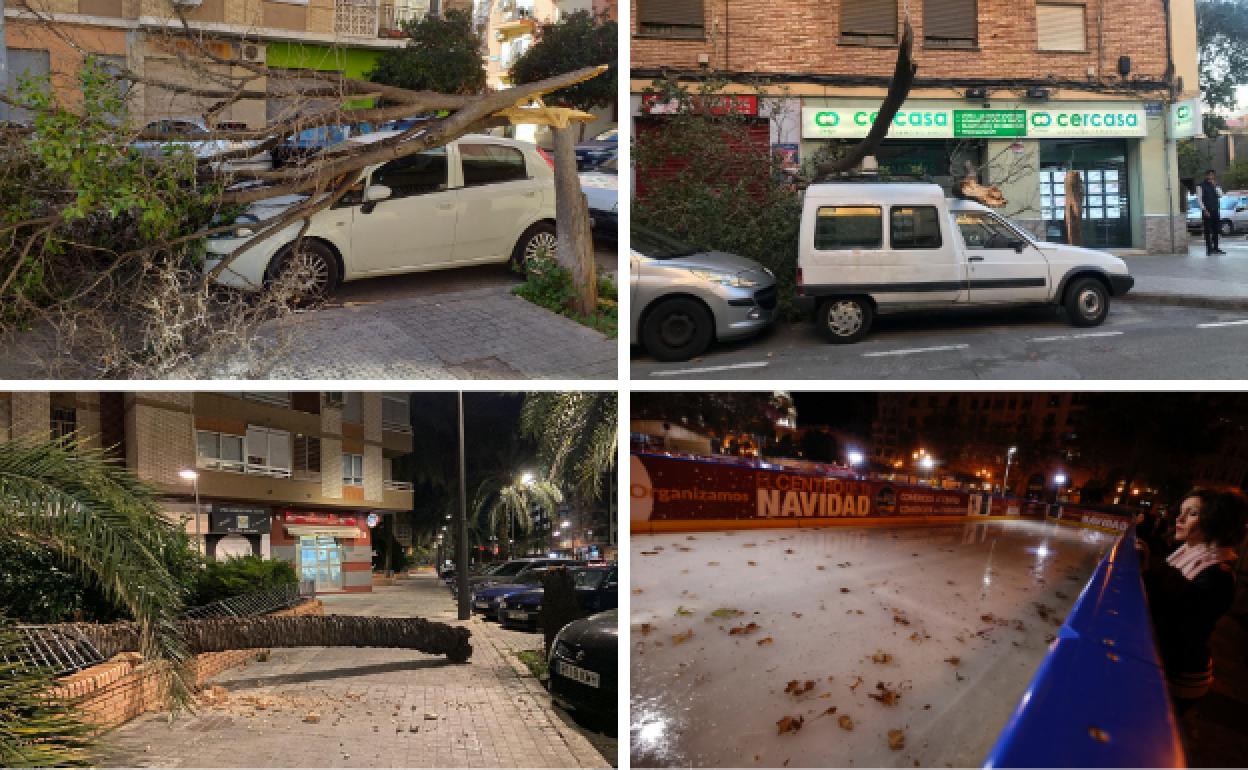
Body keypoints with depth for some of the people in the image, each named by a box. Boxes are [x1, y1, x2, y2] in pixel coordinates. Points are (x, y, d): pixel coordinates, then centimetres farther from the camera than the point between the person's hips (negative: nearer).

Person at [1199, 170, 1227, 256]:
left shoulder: (1216, 185, 13)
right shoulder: (1202, 186, -3)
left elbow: (1220, 195, 0)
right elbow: (1199, 198, -7)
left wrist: (1215, 186, -10)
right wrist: (1204, 210, -13)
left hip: (1216, 210, 5)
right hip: (1207, 211, -5)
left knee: (1216, 230, 7)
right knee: (1208, 231, -4)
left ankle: (1215, 248, 15)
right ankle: (1209, 249, -3)